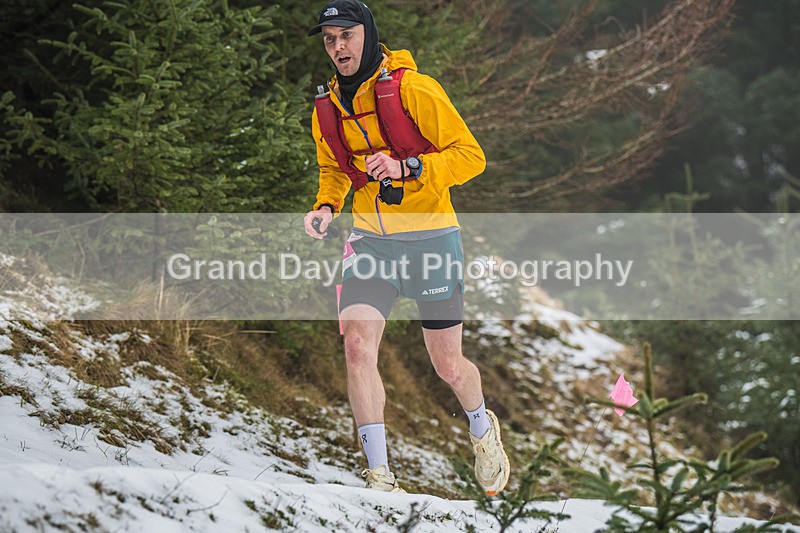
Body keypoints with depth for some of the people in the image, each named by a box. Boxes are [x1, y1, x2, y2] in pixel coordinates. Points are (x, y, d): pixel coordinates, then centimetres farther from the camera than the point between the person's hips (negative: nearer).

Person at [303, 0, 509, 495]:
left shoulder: (415, 90, -12)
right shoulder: (327, 110, 5)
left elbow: (471, 155, -12)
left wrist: (405, 167, -26)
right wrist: (326, 206, 2)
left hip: (431, 236, -4)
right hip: (370, 240, 4)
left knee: (448, 365, 7)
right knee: (357, 345, -19)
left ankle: (483, 428, 42)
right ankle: (380, 478, -15)